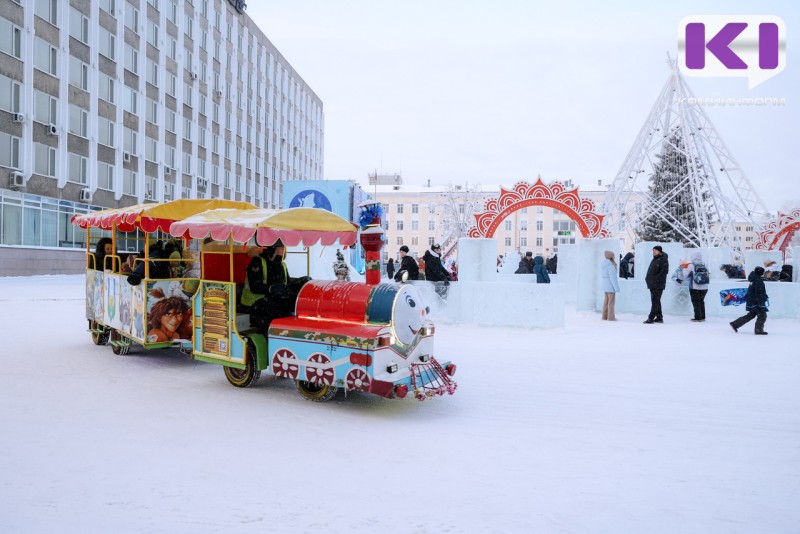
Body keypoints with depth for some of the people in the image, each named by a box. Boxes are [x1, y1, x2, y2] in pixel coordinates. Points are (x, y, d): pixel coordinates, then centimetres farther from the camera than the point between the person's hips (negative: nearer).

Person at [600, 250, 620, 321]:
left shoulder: (603, 264, 7)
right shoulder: (610, 266, -20)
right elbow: (613, 277, -21)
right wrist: (616, 287, -18)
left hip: (604, 285, 9)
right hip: (610, 285, -9)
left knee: (606, 300, 13)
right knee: (611, 301, -3)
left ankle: (605, 316, 15)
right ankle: (610, 317, -2)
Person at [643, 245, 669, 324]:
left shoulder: (663, 259, -8)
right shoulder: (654, 259, 20)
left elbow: (664, 271, -17)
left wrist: (656, 278, -20)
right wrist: (648, 278, 11)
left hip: (658, 285, -9)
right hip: (652, 284, 10)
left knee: (655, 301, -9)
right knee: (656, 301, 13)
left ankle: (651, 318, -10)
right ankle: (659, 317, 20)